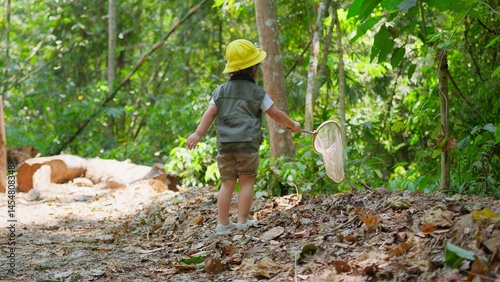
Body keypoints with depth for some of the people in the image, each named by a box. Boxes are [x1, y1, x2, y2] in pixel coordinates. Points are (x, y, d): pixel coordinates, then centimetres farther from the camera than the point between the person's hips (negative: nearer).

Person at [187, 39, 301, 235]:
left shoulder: (221, 90, 11)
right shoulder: (257, 93, 4)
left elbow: (210, 112, 1)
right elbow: (276, 114, 9)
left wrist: (198, 134, -2)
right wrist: (292, 125, 24)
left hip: (225, 144, 3)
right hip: (247, 143, -3)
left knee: (227, 182, 7)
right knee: (247, 181, 7)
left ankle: (223, 223, 6)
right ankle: (242, 220, 6)